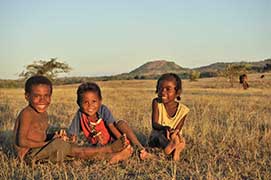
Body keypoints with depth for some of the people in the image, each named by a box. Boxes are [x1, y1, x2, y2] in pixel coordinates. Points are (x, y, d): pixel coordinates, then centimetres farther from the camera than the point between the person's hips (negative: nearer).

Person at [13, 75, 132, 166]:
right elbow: (21, 141, -22)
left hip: (39, 150, 9)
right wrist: (47, 143, -15)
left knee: (70, 149, -6)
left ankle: (110, 157, -12)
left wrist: (52, 137, -5)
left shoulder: (43, 114, 11)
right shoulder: (27, 114, -17)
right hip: (28, 154, -9)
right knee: (59, 144, -25)